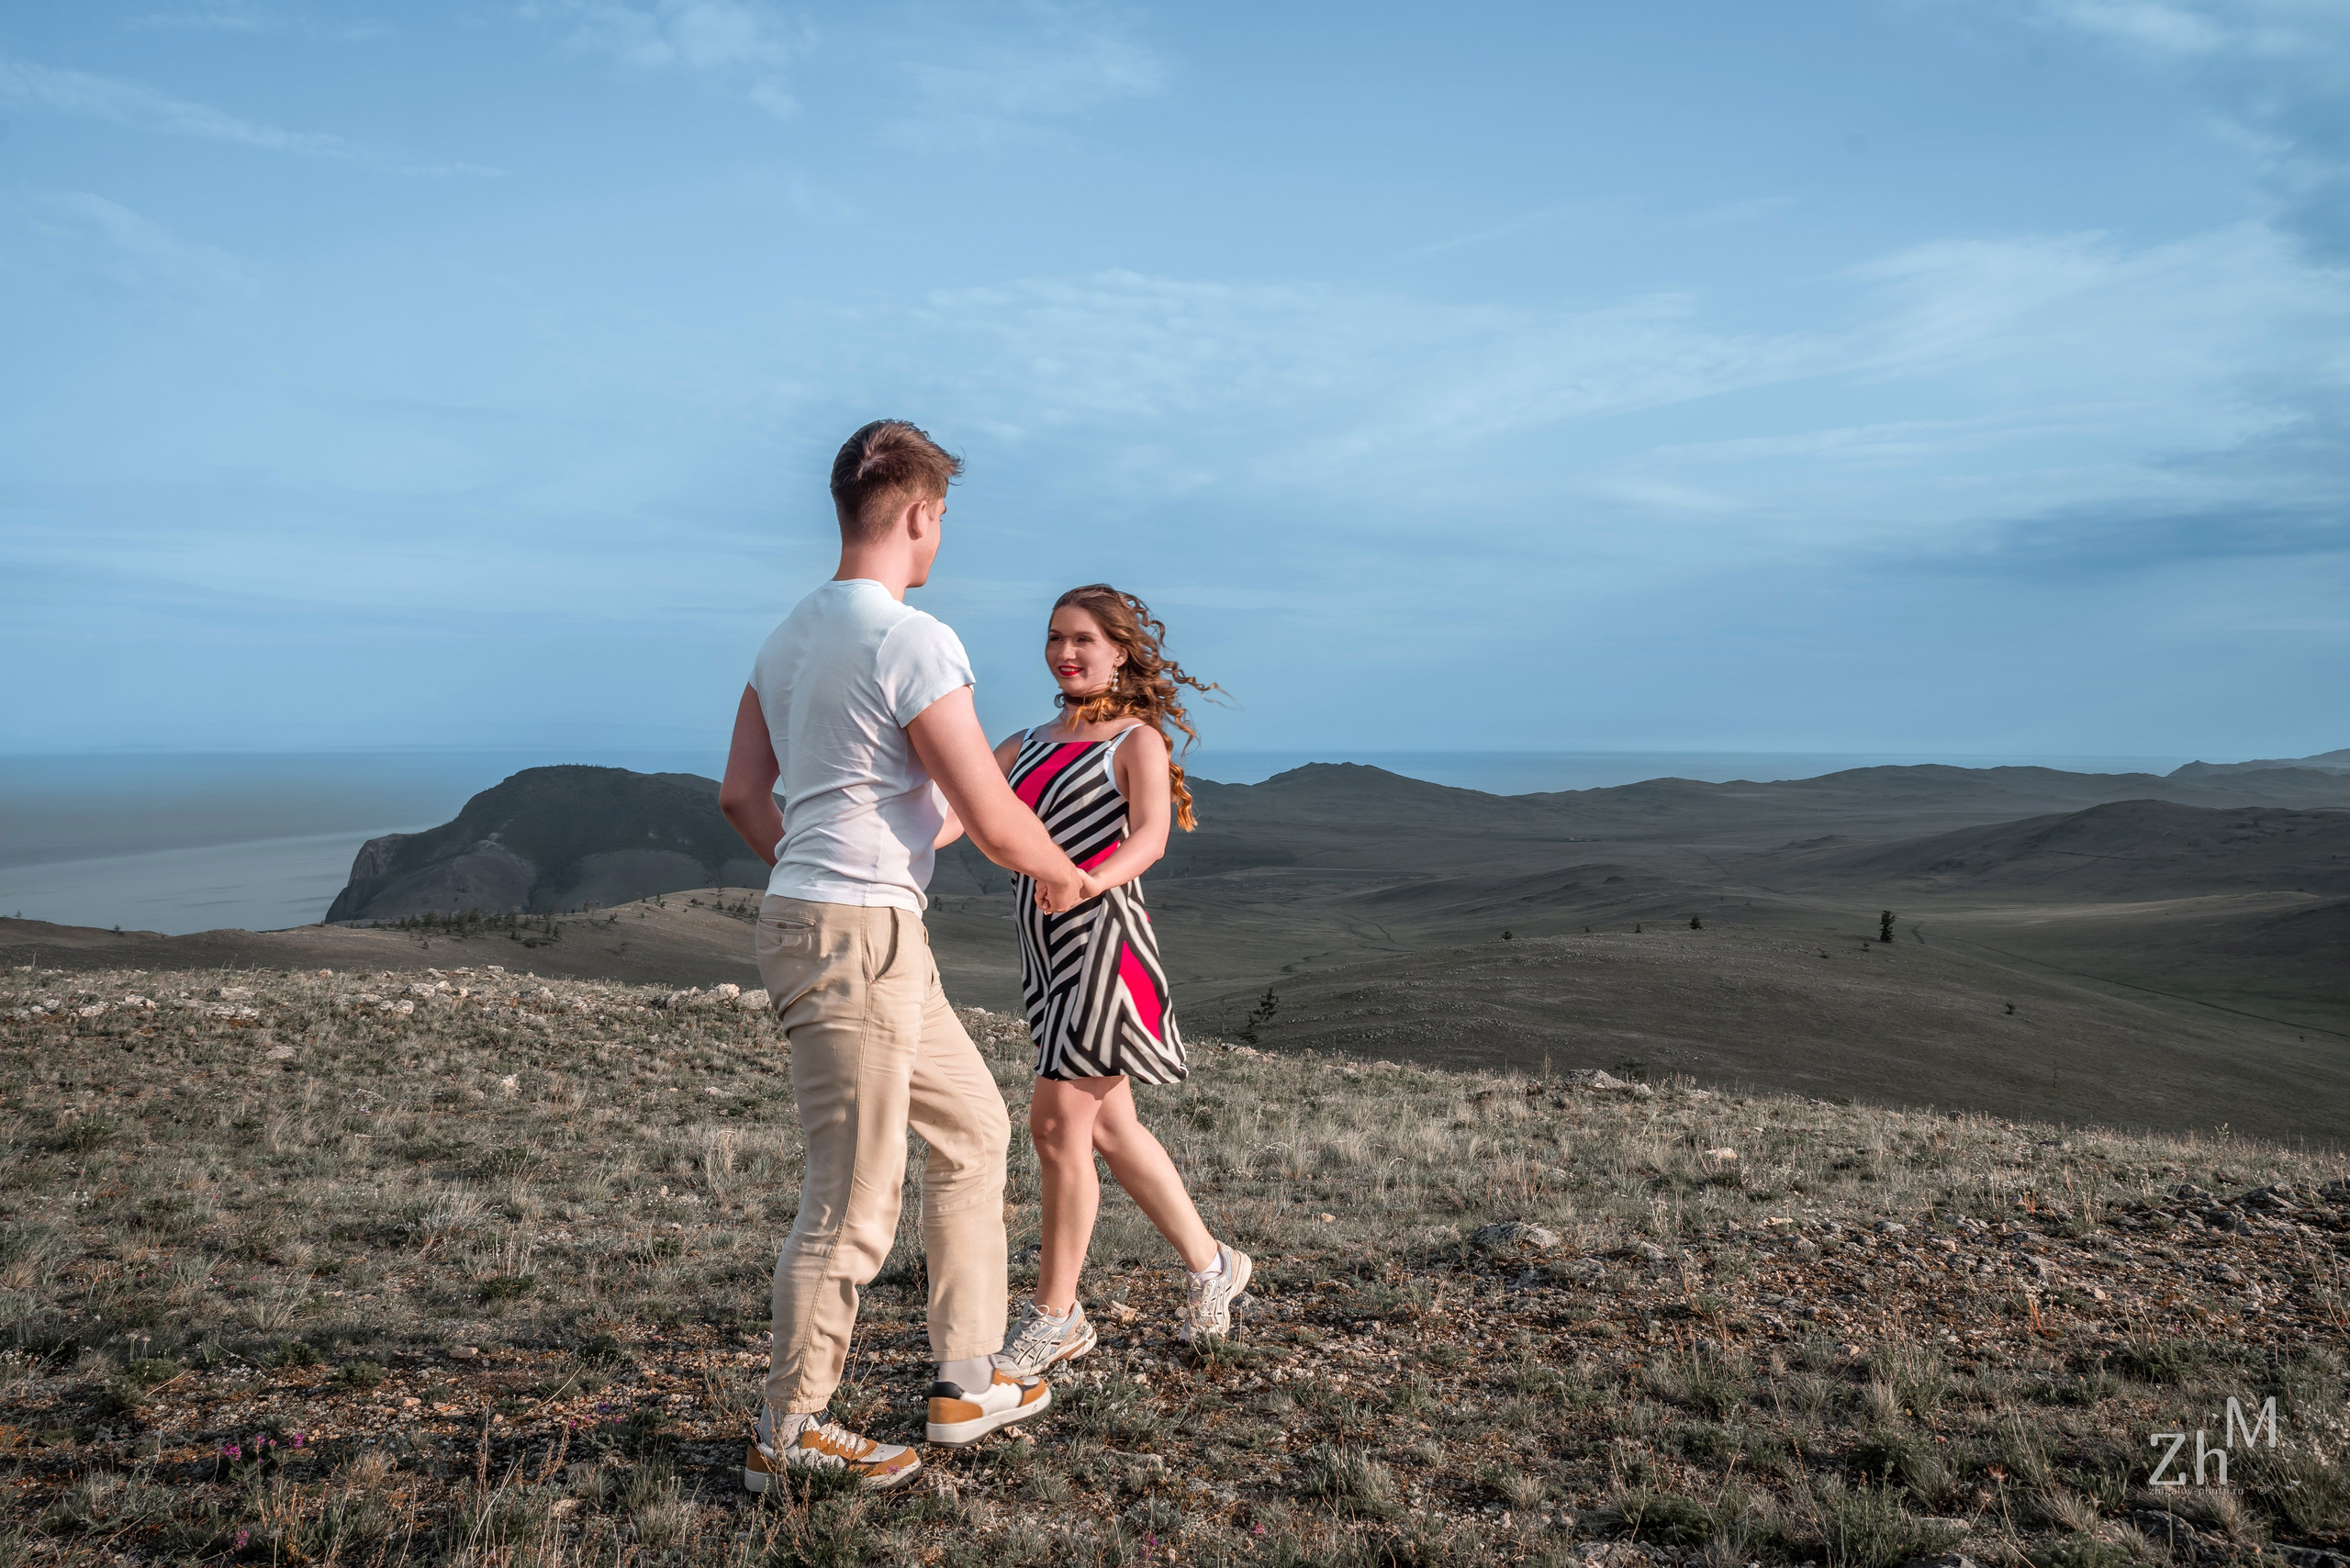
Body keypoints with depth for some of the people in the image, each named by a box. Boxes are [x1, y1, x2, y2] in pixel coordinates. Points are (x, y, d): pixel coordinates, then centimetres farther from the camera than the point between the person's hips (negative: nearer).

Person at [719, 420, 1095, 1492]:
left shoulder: (791, 634, 11)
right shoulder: (913, 642, -16)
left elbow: (741, 794, 15)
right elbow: (995, 822, -16)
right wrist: (1061, 874, 3)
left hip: (804, 913, 10)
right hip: (860, 935, -10)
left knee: (973, 1130, 18)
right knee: (854, 1197, 0)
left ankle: (967, 1383, 25)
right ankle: (788, 1431, 15)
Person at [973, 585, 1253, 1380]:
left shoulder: (1138, 742, -4)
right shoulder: (1028, 746, 16)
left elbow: (1150, 837, -20)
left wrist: (1092, 880, -40)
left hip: (1106, 938, -7)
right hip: (1046, 947, 7)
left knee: (1057, 1123, -9)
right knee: (1108, 1128, 13)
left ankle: (1054, 1315, 5)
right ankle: (1209, 1264, 29)